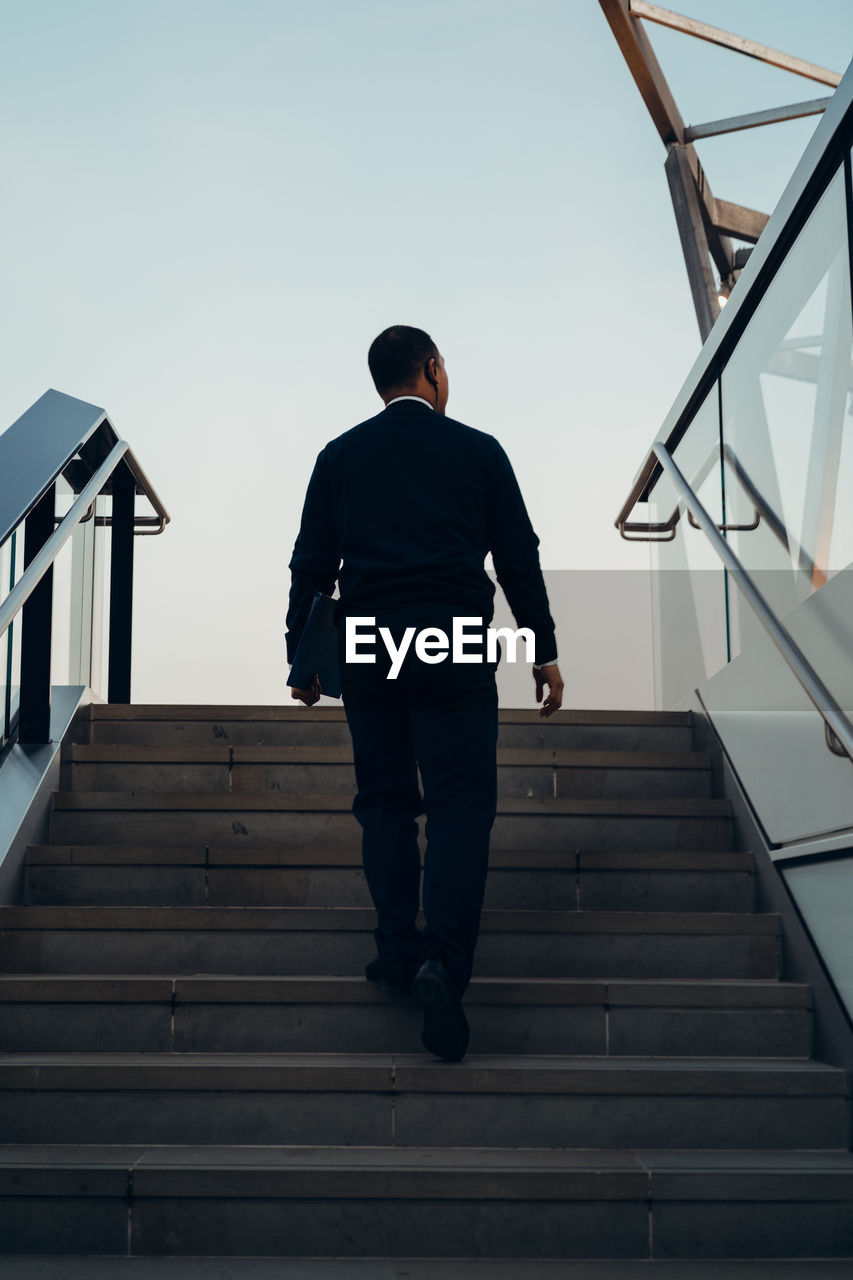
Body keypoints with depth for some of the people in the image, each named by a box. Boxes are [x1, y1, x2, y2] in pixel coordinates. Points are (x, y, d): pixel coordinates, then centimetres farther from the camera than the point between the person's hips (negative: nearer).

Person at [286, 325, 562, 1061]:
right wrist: (545, 651, 12)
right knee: (461, 803, -5)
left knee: (384, 800, 11)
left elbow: (311, 565, 9)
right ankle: (443, 960, -19)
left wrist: (301, 655, 16)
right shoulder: (477, 450, 7)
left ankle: (397, 951, 10)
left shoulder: (340, 456, 11)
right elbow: (519, 558, 7)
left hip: (366, 643, 2)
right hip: (454, 642, -2)